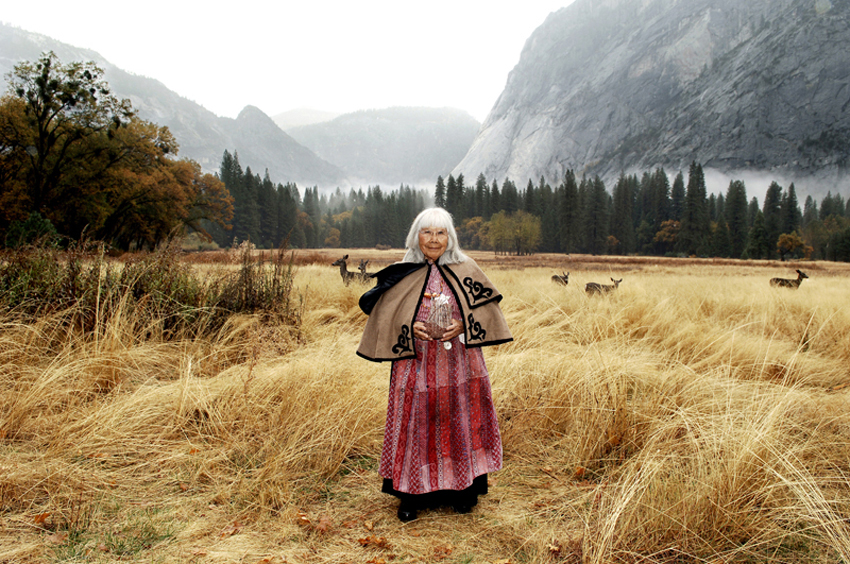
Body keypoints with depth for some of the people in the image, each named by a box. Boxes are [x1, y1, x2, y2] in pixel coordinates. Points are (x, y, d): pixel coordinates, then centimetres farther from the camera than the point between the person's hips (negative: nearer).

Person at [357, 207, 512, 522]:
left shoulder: (466, 271, 2)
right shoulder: (402, 276, 1)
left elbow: (485, 308, 2)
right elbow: (384, 317, 3)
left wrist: (461, 326, -16)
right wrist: (410, 329, -15)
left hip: (459, 367, 1)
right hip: (416, 365, 0)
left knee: (459, 422, 8)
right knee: (415, 424, 4)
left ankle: (464, 487, 27)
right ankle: (410, 493, 19)